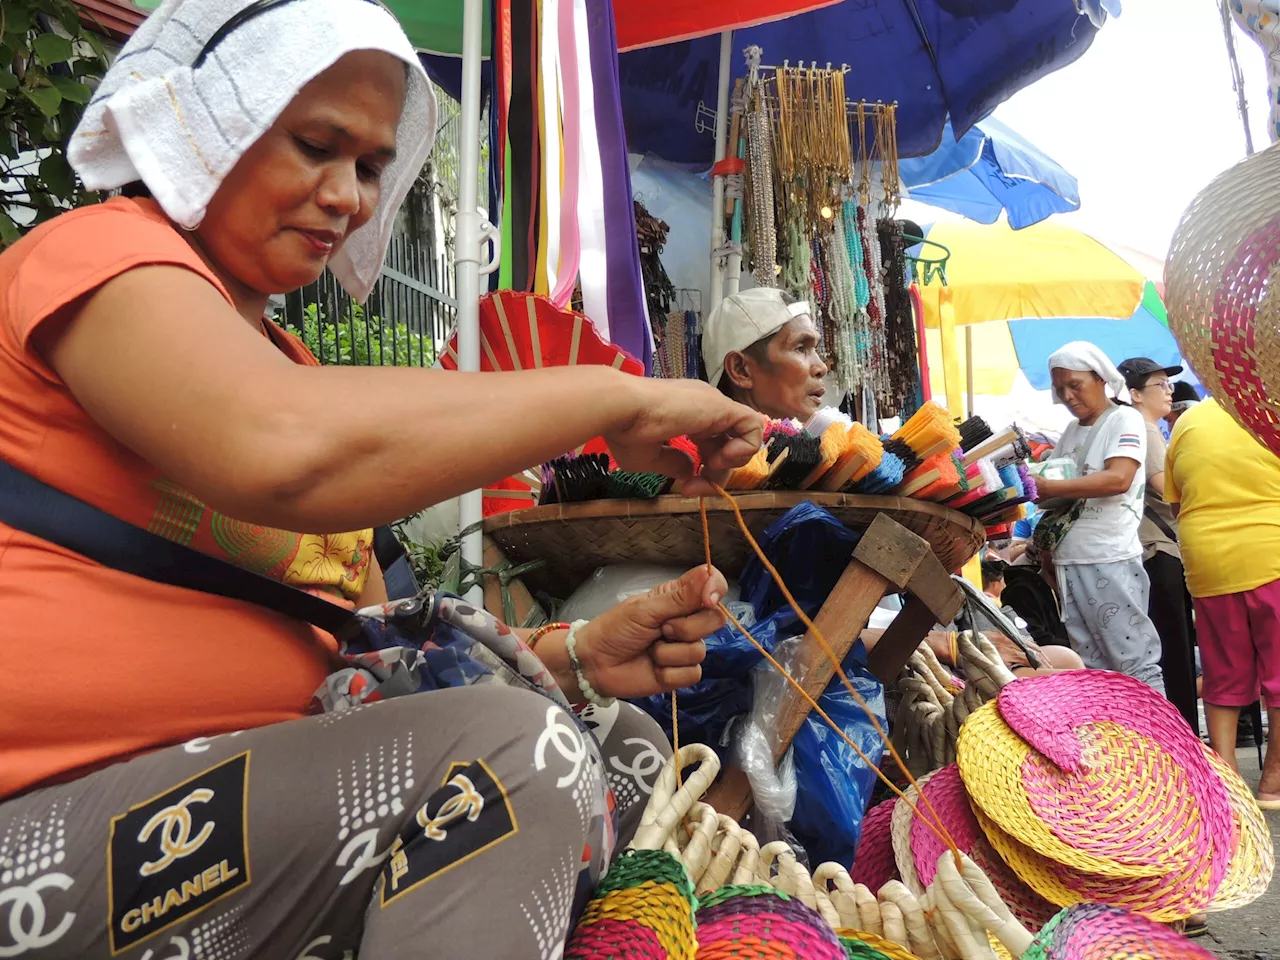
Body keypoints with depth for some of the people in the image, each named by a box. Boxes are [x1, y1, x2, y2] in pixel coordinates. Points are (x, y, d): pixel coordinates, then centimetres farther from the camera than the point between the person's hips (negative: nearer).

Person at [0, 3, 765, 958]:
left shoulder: (297, 370, 17)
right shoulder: (96, 251, -7)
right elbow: (285, 454, -32)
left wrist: (574, 656, -8)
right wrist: (616, 395, -22)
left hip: (260, 791, 8)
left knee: (625, 745, 1)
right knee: (509, 749, -27)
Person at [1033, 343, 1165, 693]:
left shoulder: (1125, 419, -3)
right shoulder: (1071, 431, 17)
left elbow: (1118, 479, -19)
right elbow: (1055, 480, 21)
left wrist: (1049, 488, -20)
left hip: (1111, 559, -7)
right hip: (1069, 559, 7)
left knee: (1135, 659, -3)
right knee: (1089, 665, 10)